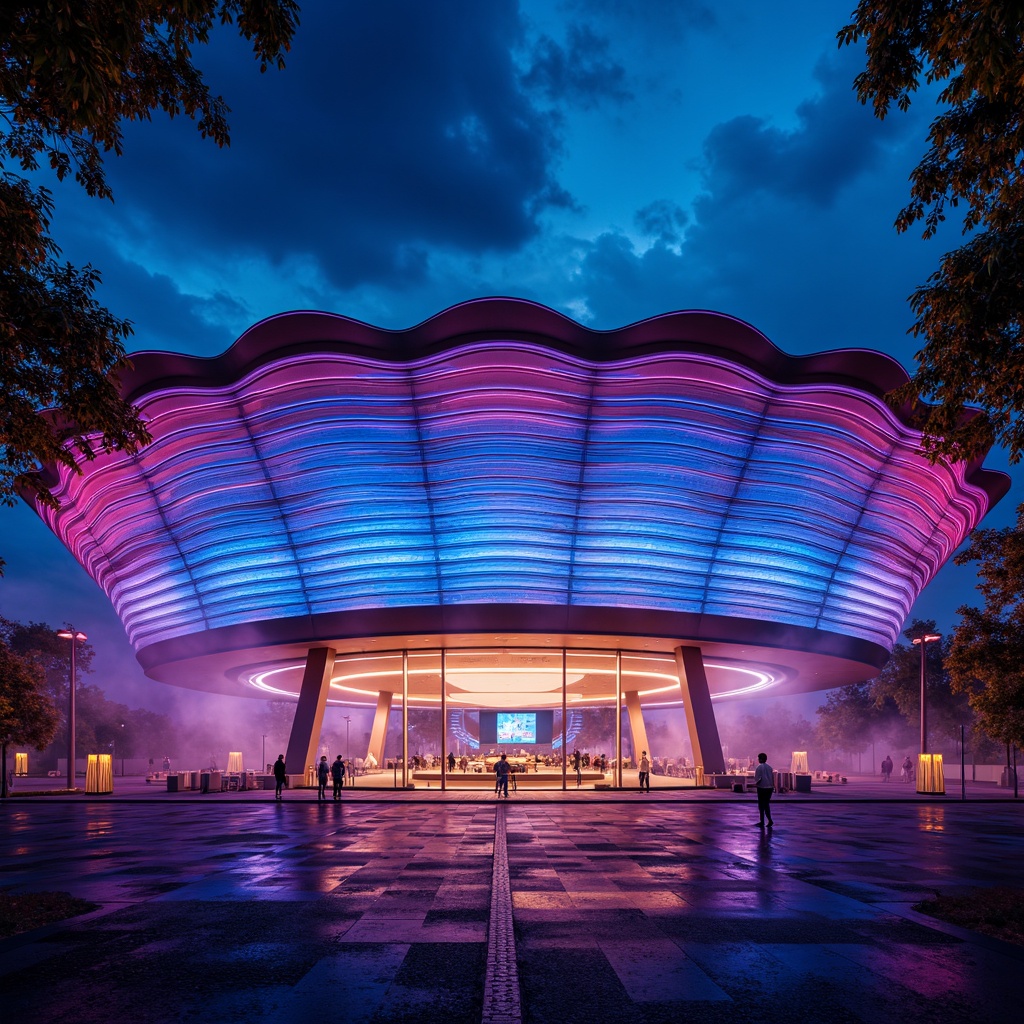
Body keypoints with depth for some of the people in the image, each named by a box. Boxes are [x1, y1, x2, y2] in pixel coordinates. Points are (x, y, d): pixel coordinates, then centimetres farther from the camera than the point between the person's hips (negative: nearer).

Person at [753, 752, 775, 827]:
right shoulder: (769, 767, 9)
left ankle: (762, 822, 5)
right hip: (770, 787, 6)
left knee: (761, 805, 3)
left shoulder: (759, 767, -11)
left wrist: (755, 784, 2)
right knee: (767, 804, 13)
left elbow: (758, 778, -14)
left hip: (762, 788, -6)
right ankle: (770, 820, 4)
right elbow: (773, 777, 11)